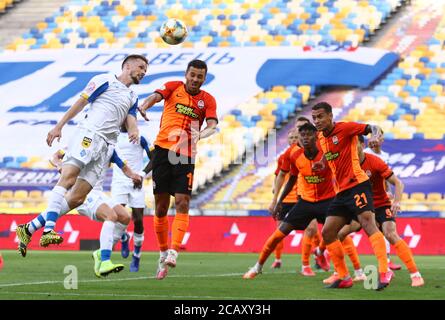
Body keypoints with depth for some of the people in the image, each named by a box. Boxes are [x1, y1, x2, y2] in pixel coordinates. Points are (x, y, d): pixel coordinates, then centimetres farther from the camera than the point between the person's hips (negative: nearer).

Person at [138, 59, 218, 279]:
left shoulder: (208, 100, 9)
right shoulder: (174, 87, 9)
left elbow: (212, 125, -6)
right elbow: (156, 96, -10)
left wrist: (203, 134, -30)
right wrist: (144, 106, -34)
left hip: (186, 156, 0)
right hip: (163, 151, 0)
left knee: (182, 203, -14)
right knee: (161, 205, 2)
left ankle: (173, 252, -18)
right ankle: (163, 253, 13)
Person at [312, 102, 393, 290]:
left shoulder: (344, 128, -7)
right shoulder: (321, 137, 15)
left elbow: (374, 128, -13)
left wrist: (375, 136, -35)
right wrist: (323, 162, 15)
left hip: (357, 184, -9)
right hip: (340, 192, 9)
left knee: (368, 223, -24)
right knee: (327, 233, 4)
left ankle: (384, 271, -32)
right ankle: (344, 277, 11)